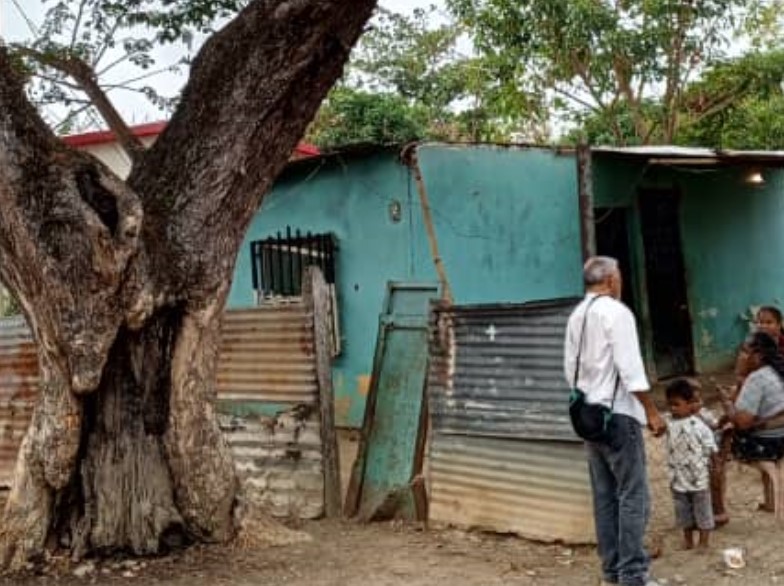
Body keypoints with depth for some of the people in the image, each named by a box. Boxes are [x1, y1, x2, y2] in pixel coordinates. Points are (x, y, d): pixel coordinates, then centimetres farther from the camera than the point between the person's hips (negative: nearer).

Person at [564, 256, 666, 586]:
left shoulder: (576, 316, 11)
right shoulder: (616, 312, -12)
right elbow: (630, 368, -17)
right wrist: (652, 411, -12)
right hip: (618, 413, -8)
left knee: (604, 496, 11)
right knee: (633, 496, -5)